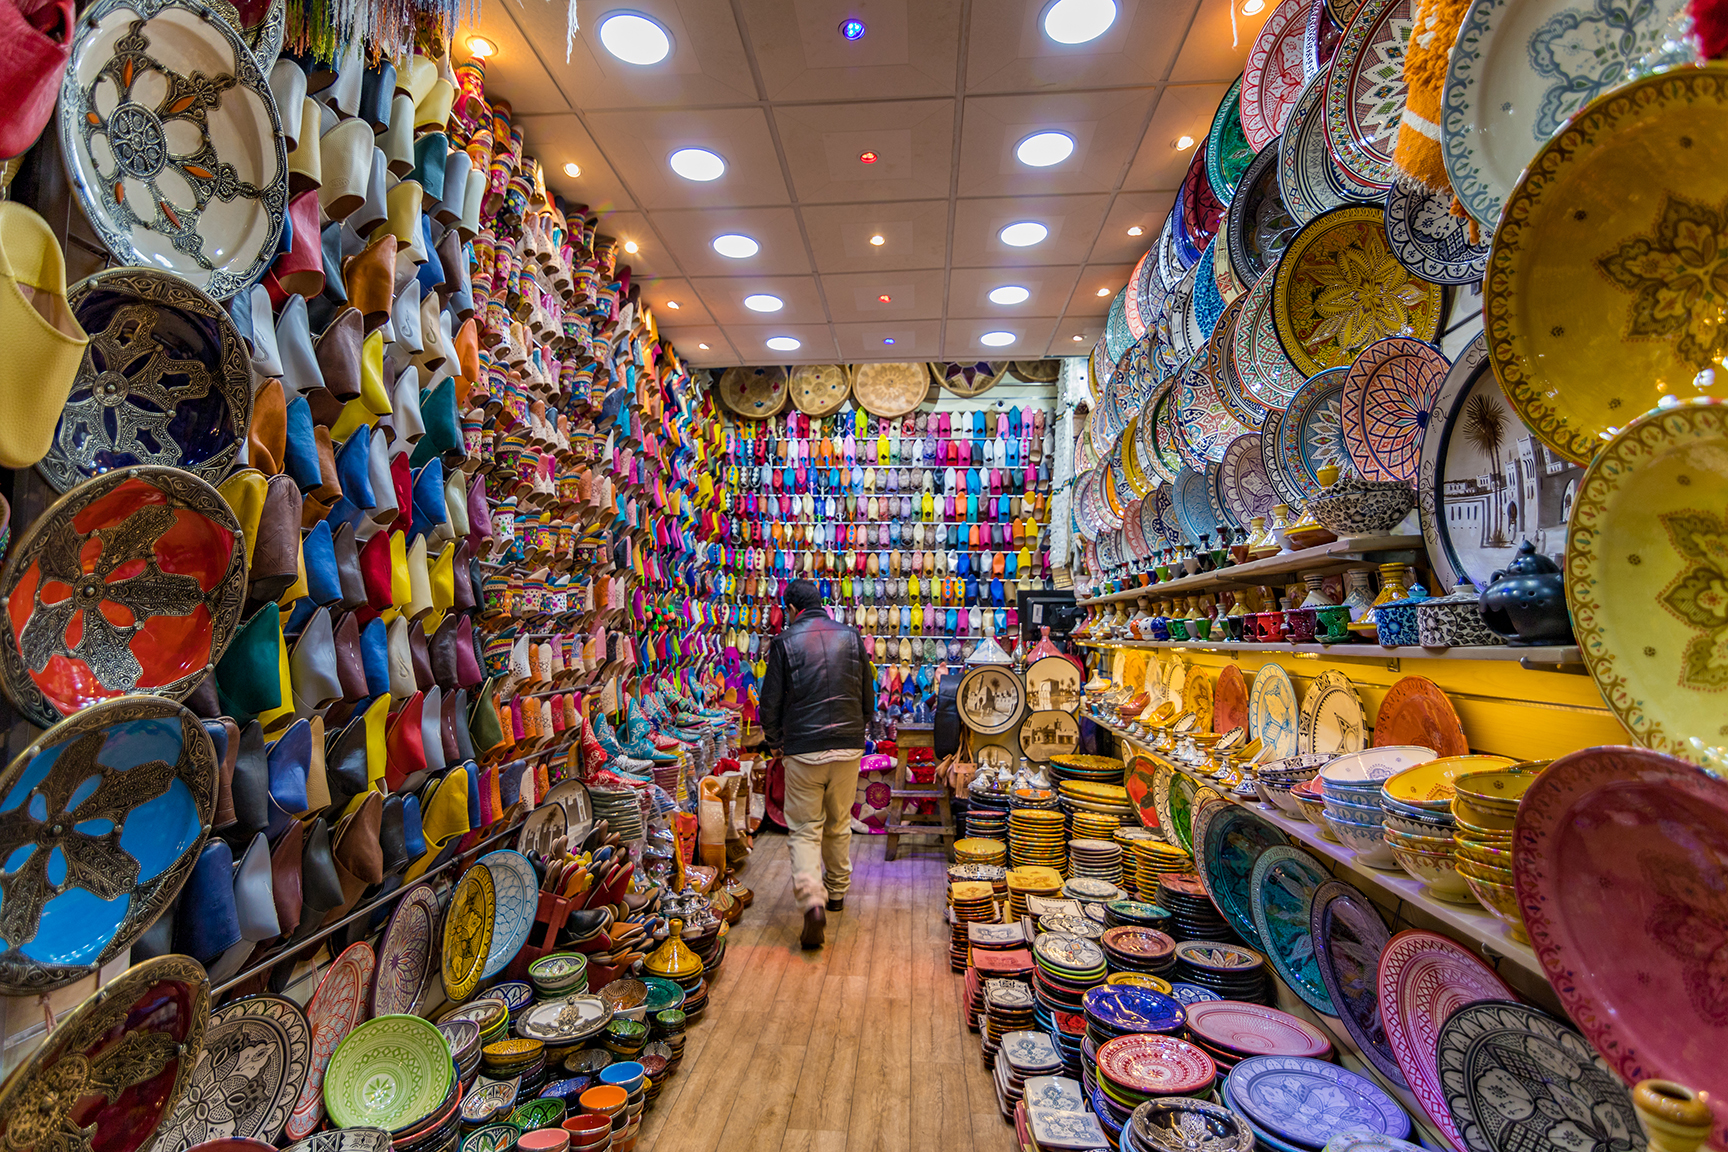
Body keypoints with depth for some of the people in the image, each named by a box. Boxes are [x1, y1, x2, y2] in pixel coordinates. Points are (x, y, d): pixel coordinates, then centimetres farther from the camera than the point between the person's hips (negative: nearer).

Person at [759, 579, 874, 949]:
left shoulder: (785, 642, -5)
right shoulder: (851, 637, 4)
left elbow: (770, 703, -3)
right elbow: (868, 697, 9)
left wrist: (777, 744, 12)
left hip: (803, 751, -3)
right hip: (849, 748, 3)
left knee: (804, 831, 5)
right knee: (839, 826, 20)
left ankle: (813, 901, -12)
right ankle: (837, 891, 34)